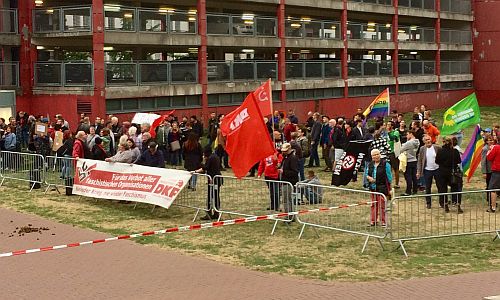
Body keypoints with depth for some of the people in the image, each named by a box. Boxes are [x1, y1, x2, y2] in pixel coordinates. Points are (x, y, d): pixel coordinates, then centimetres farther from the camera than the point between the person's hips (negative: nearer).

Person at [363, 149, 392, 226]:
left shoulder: (385, 164, -7)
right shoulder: (370, 164, 9)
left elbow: (389, 176, -4)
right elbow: (366, 173, 17)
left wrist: (389, 188, -5)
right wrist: (368, 177, -8)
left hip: (382, 188, -5)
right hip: (373, 187, 5)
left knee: (382, 205, -4)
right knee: (374, 204, 11)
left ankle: (383, 221, 5)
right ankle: (373, 221, 18)